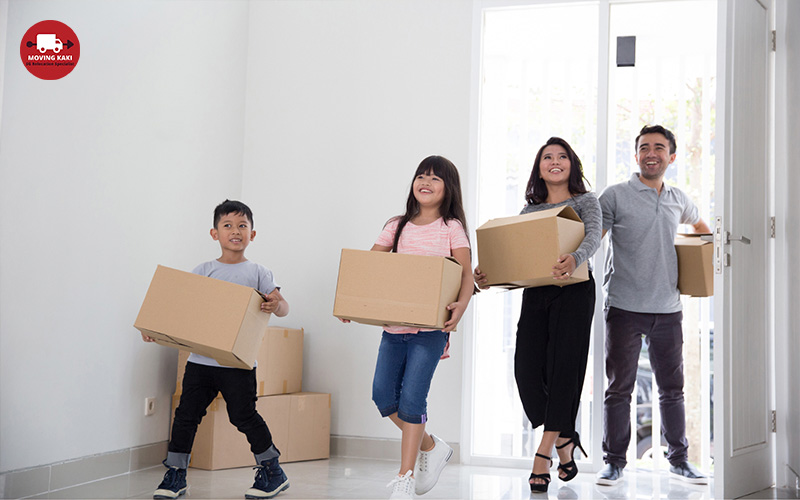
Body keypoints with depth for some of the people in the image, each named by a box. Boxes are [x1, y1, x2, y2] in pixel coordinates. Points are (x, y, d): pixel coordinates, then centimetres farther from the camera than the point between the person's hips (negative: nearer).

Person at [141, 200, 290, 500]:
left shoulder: (257, 273, 4)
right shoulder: (203, 271, 9)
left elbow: (282, 306, 0)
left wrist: (276, 306, -24)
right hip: (200, 358, 3)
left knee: (243, 416, -3)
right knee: (186, 414, 3)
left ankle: (273, 472, 13)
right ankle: (175, 475, 16)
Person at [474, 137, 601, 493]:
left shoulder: (586, 202, 7)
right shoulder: (529, 211, 19)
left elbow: (593, 237, -12)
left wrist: (575, 259, -35)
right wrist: (487, 274, -6)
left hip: (573, 293, -4)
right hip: (534, 293, 4)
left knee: (563, 369, -10)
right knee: (526, 370, -7)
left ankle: (543, 453, -4)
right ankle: (564, 440, 12)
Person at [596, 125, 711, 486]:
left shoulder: (678, 200, 12)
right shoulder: (616, 196, -2)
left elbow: (698, 225, 34)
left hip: (668, 308, 4)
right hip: (625, 307, -4)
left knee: (672, 388, 11)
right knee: (619, 388, 1)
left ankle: (679, 459, 22)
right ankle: (614, 461, 12)